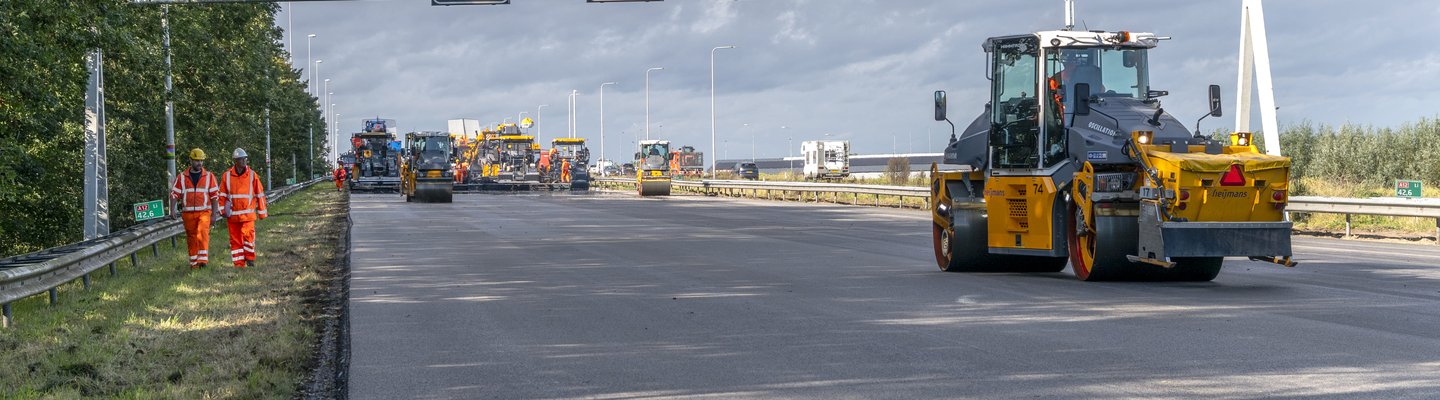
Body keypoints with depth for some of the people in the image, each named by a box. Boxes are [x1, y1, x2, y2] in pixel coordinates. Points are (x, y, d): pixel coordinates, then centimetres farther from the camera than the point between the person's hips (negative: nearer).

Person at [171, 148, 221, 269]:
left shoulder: (209, 176, 7)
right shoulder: (182, 177, 8)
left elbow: (215, 195, 7)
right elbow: (174, 194, 7)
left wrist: (214, 213, 2)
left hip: (204, 211, -2)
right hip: (188, 213, 2)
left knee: (203, 233, -22)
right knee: (191, 238, 5)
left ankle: (203, 259, -26)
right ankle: (194, 263, 15)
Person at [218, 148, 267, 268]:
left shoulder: (252, 175, 1)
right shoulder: (227, 176, 3)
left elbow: (260, 194, 6)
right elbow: (222, 195, 10)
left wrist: (262, 212, 6)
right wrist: (222, 210, 3)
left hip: (248, 213, -2)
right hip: (233, 214, 2)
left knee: (248, 235, -15)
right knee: (235, 240, 4)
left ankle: (250, 259, 4)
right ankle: (239, 264, 12)